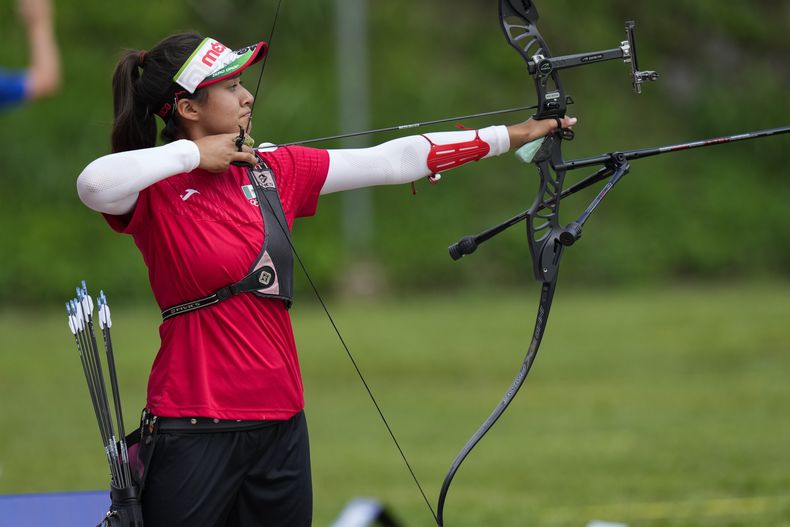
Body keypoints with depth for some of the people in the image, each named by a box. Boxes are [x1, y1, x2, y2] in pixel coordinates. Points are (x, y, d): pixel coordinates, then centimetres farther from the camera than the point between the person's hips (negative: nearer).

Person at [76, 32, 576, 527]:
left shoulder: (273, 171, 8)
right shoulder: (156, 189, -8)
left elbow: (390, 162, 13)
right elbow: (94, 184, -31)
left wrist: (510, 136, 15)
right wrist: (193, 154, -18)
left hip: (281, 424, 6)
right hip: (194, 427, -6)